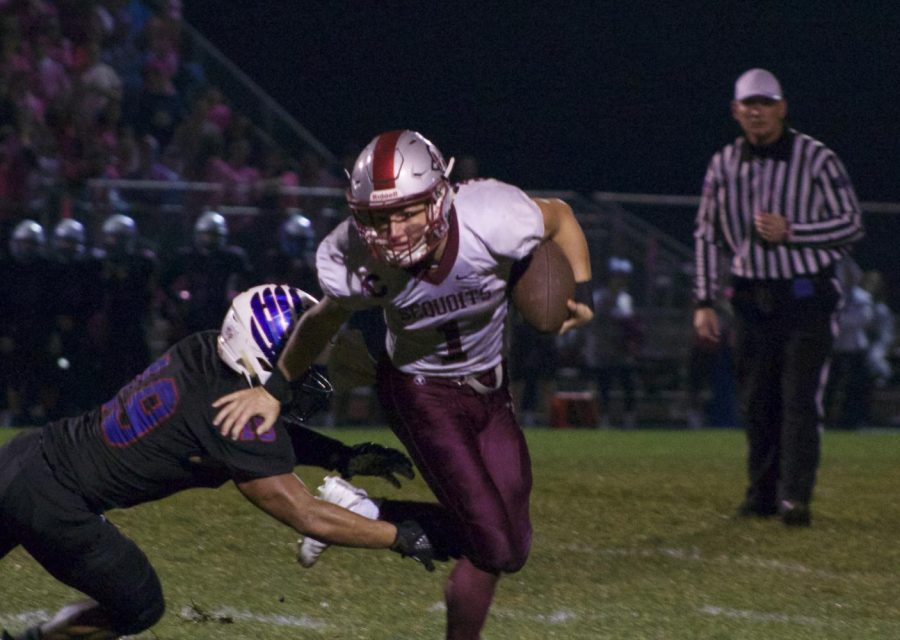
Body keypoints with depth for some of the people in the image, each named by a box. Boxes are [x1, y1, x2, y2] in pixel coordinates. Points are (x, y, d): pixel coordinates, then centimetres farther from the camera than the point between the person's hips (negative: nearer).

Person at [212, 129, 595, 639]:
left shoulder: (492, 220, -31)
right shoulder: (357, 258, -27)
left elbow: (559, 216, -8)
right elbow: (325, 320, -4)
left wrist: (582, 289, -18)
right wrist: (274, 389, 0)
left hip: (489, 387, 3)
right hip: (421, 393, -3)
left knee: (514, 547, 9)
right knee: (493, 546, -12)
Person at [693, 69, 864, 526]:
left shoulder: (816, 159, -4)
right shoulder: (724, 165, 7)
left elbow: (852, 225, -4)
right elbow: (707, 236, 12)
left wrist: (790, 232, -16)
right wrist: (703, 302, 6)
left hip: (806, 296, -4)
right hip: (752, 299, 4)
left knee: (799, 399, -11)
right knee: (756, 403, 6)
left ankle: (795, 497, -13)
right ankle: (762, 493, 18)